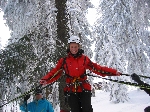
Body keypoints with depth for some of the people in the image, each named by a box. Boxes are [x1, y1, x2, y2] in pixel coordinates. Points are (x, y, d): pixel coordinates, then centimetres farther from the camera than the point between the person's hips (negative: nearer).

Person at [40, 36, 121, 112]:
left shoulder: (84, 59, 6)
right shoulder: (64, 61, 4)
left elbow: (97, 68, 6)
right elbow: (55, 72, -3)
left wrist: (113, 72, 1)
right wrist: (45, 80, -22)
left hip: (84, 89, 0)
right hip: (71, 90, 0)